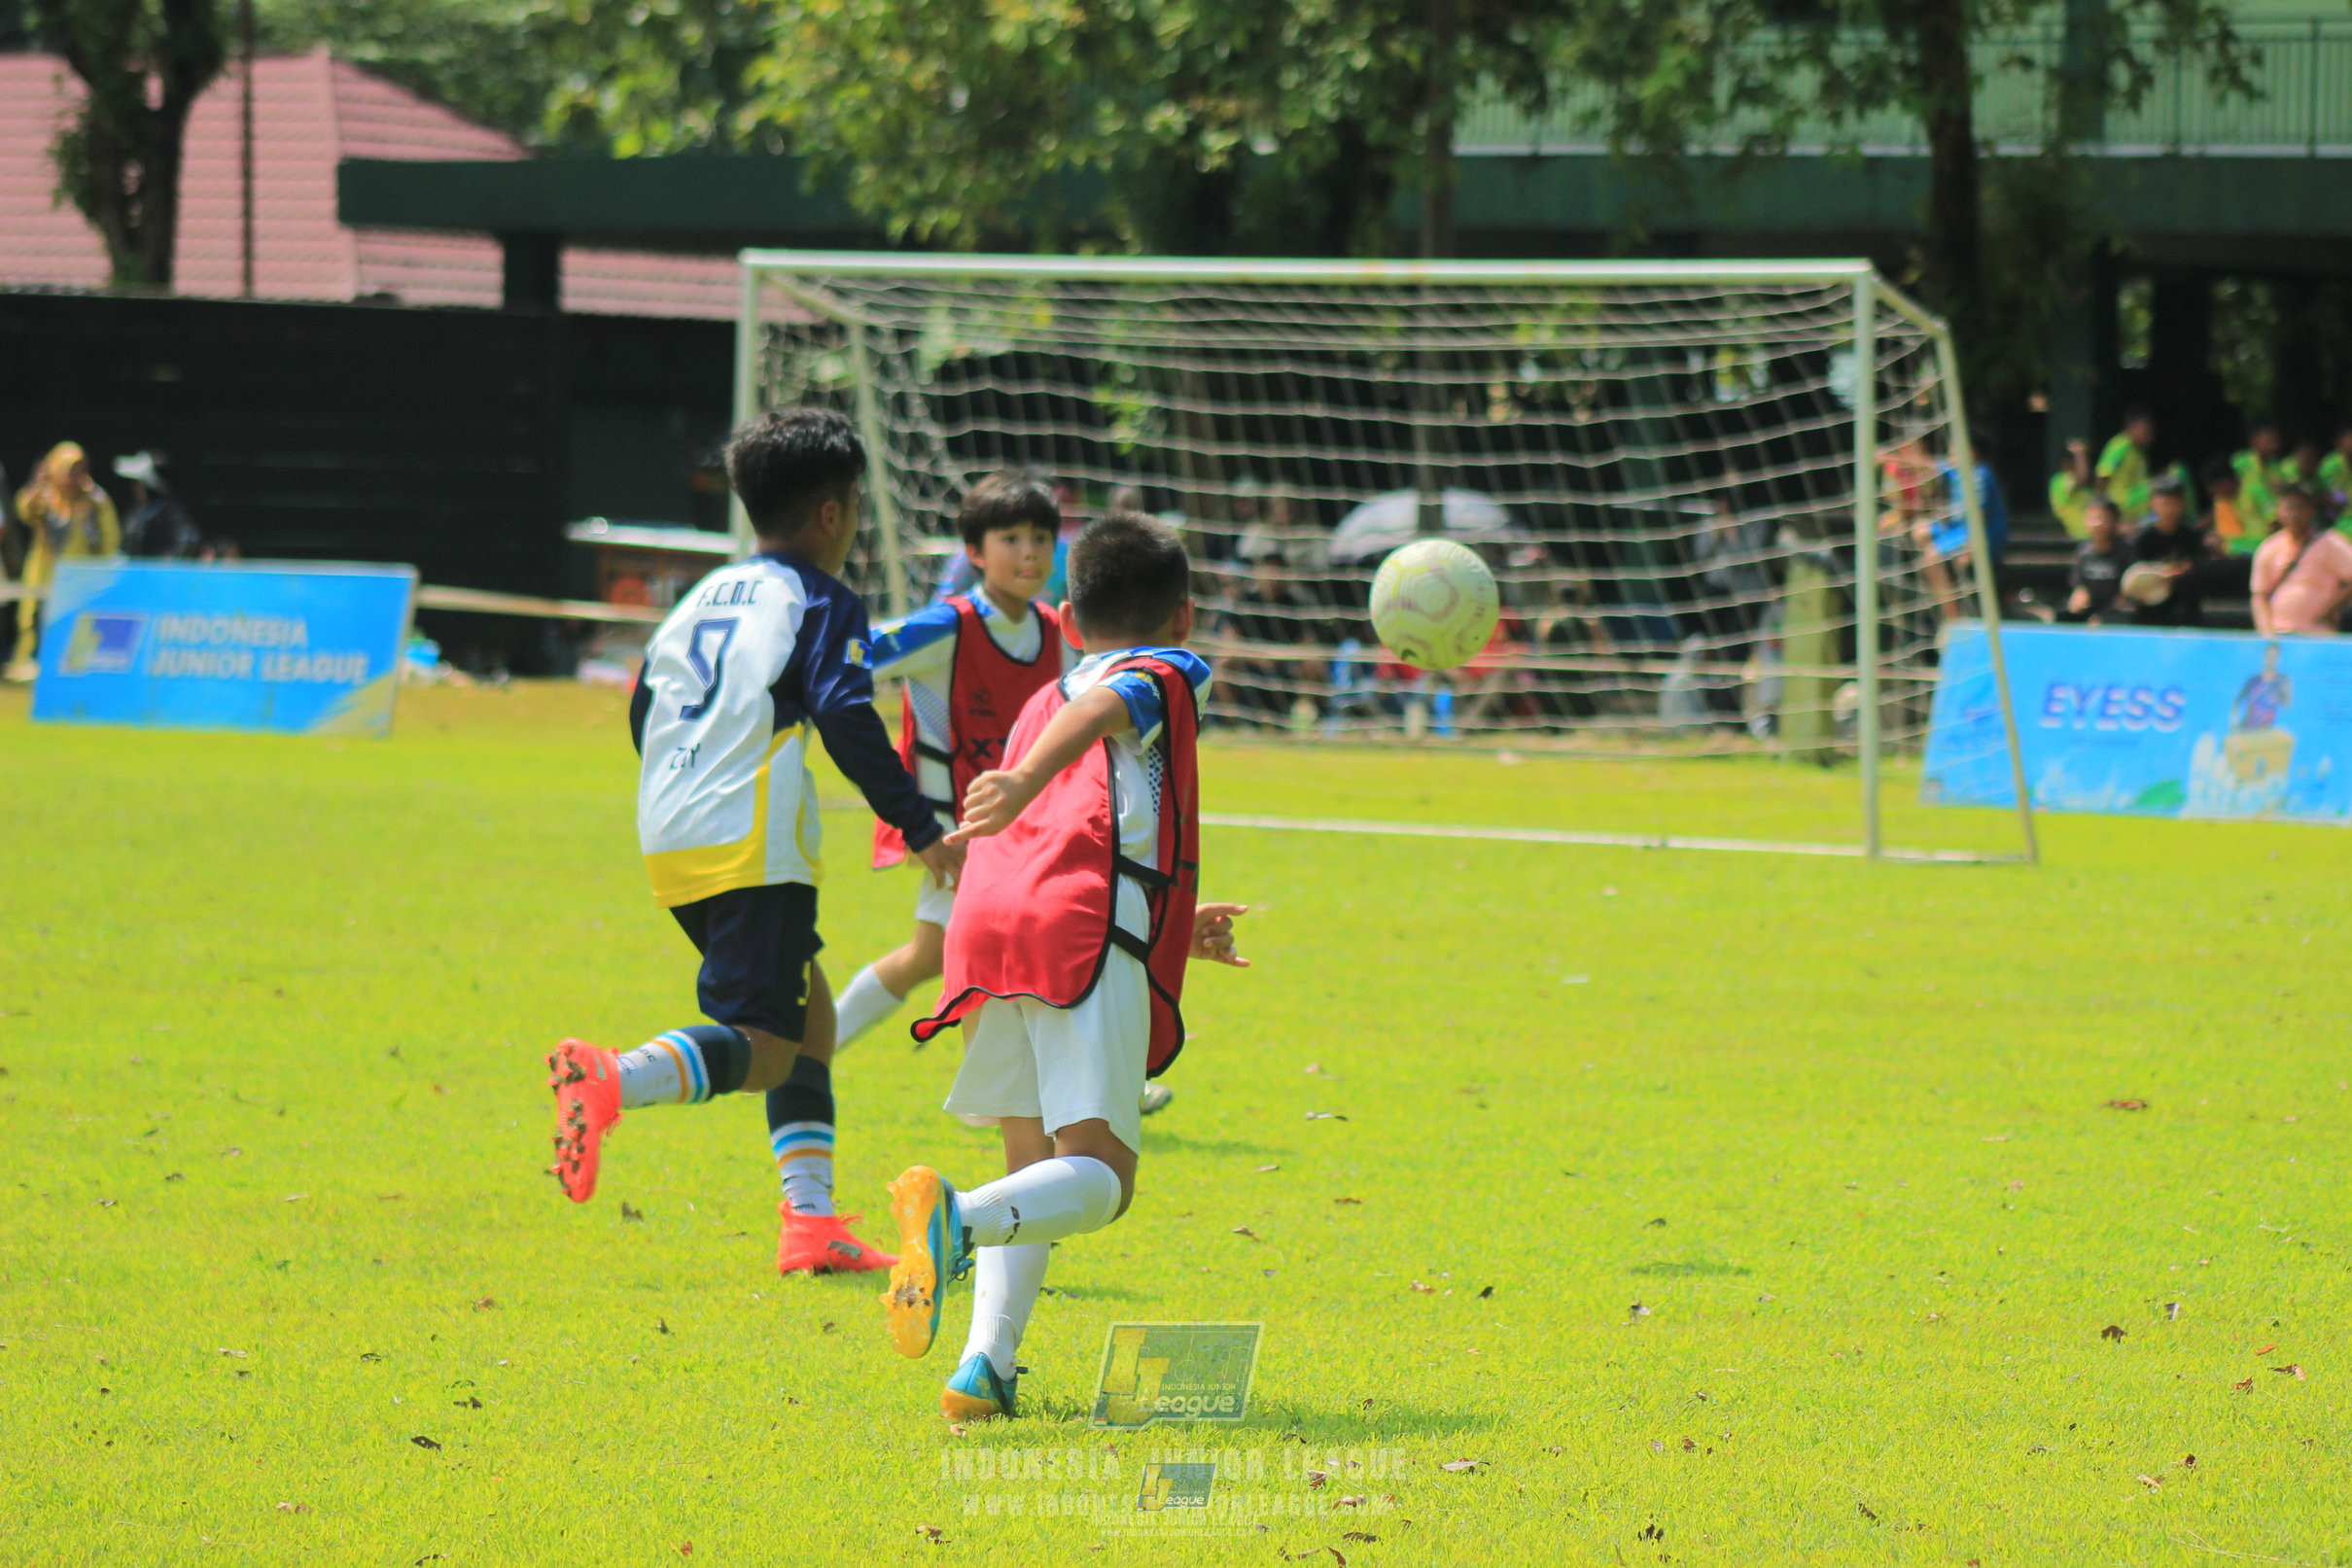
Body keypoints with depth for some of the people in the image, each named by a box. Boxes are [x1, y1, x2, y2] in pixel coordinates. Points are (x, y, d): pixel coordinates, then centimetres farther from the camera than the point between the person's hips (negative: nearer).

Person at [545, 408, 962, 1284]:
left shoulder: (707, 595, 22)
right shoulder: (821, 603, 0)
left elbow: (643, 707, 25)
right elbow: (844, 716, -14)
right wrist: (920, 830, -13)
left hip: (670, 842, 8)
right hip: (752, 844, -8)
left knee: (808, 1009, 21)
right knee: (763, 1050, -13)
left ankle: (813, 1219, 13)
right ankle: (613, 1082, -40)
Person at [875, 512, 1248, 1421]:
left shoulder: (1037, 703, 36)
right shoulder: (1169, 674, 17)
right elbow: (1099, 710, -7)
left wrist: (1174, 931, 51)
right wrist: (1027, 780, -27)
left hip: (990, 923, 6)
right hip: (1092, 927, -6)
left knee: (1035, 1170, 15)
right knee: (1096, 1179, -11)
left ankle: (985, 1368, -4)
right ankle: (955, 1218, -40)